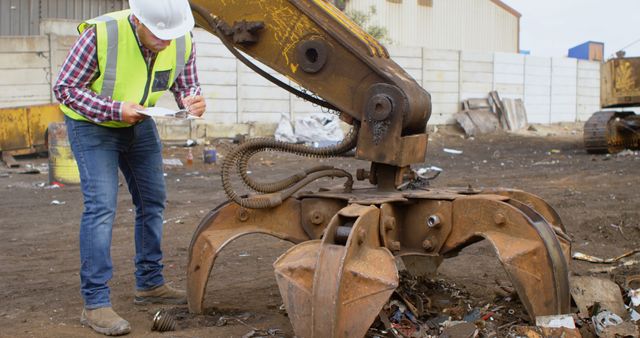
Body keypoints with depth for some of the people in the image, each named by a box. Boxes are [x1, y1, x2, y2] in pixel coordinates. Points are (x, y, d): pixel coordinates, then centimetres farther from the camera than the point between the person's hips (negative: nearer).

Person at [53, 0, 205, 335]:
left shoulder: (182, 42, -18)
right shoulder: (100, 34, -33)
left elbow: (187, 85, -3)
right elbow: (65, 87, -24)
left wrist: (193, 100, -28)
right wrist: (115, 110, -34)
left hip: (139, 123, 6)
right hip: (91, 125, -6)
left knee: (152, 200, 10)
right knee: (101, 204, -16)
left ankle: (150, 283, 26)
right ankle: (95, 303, -12)